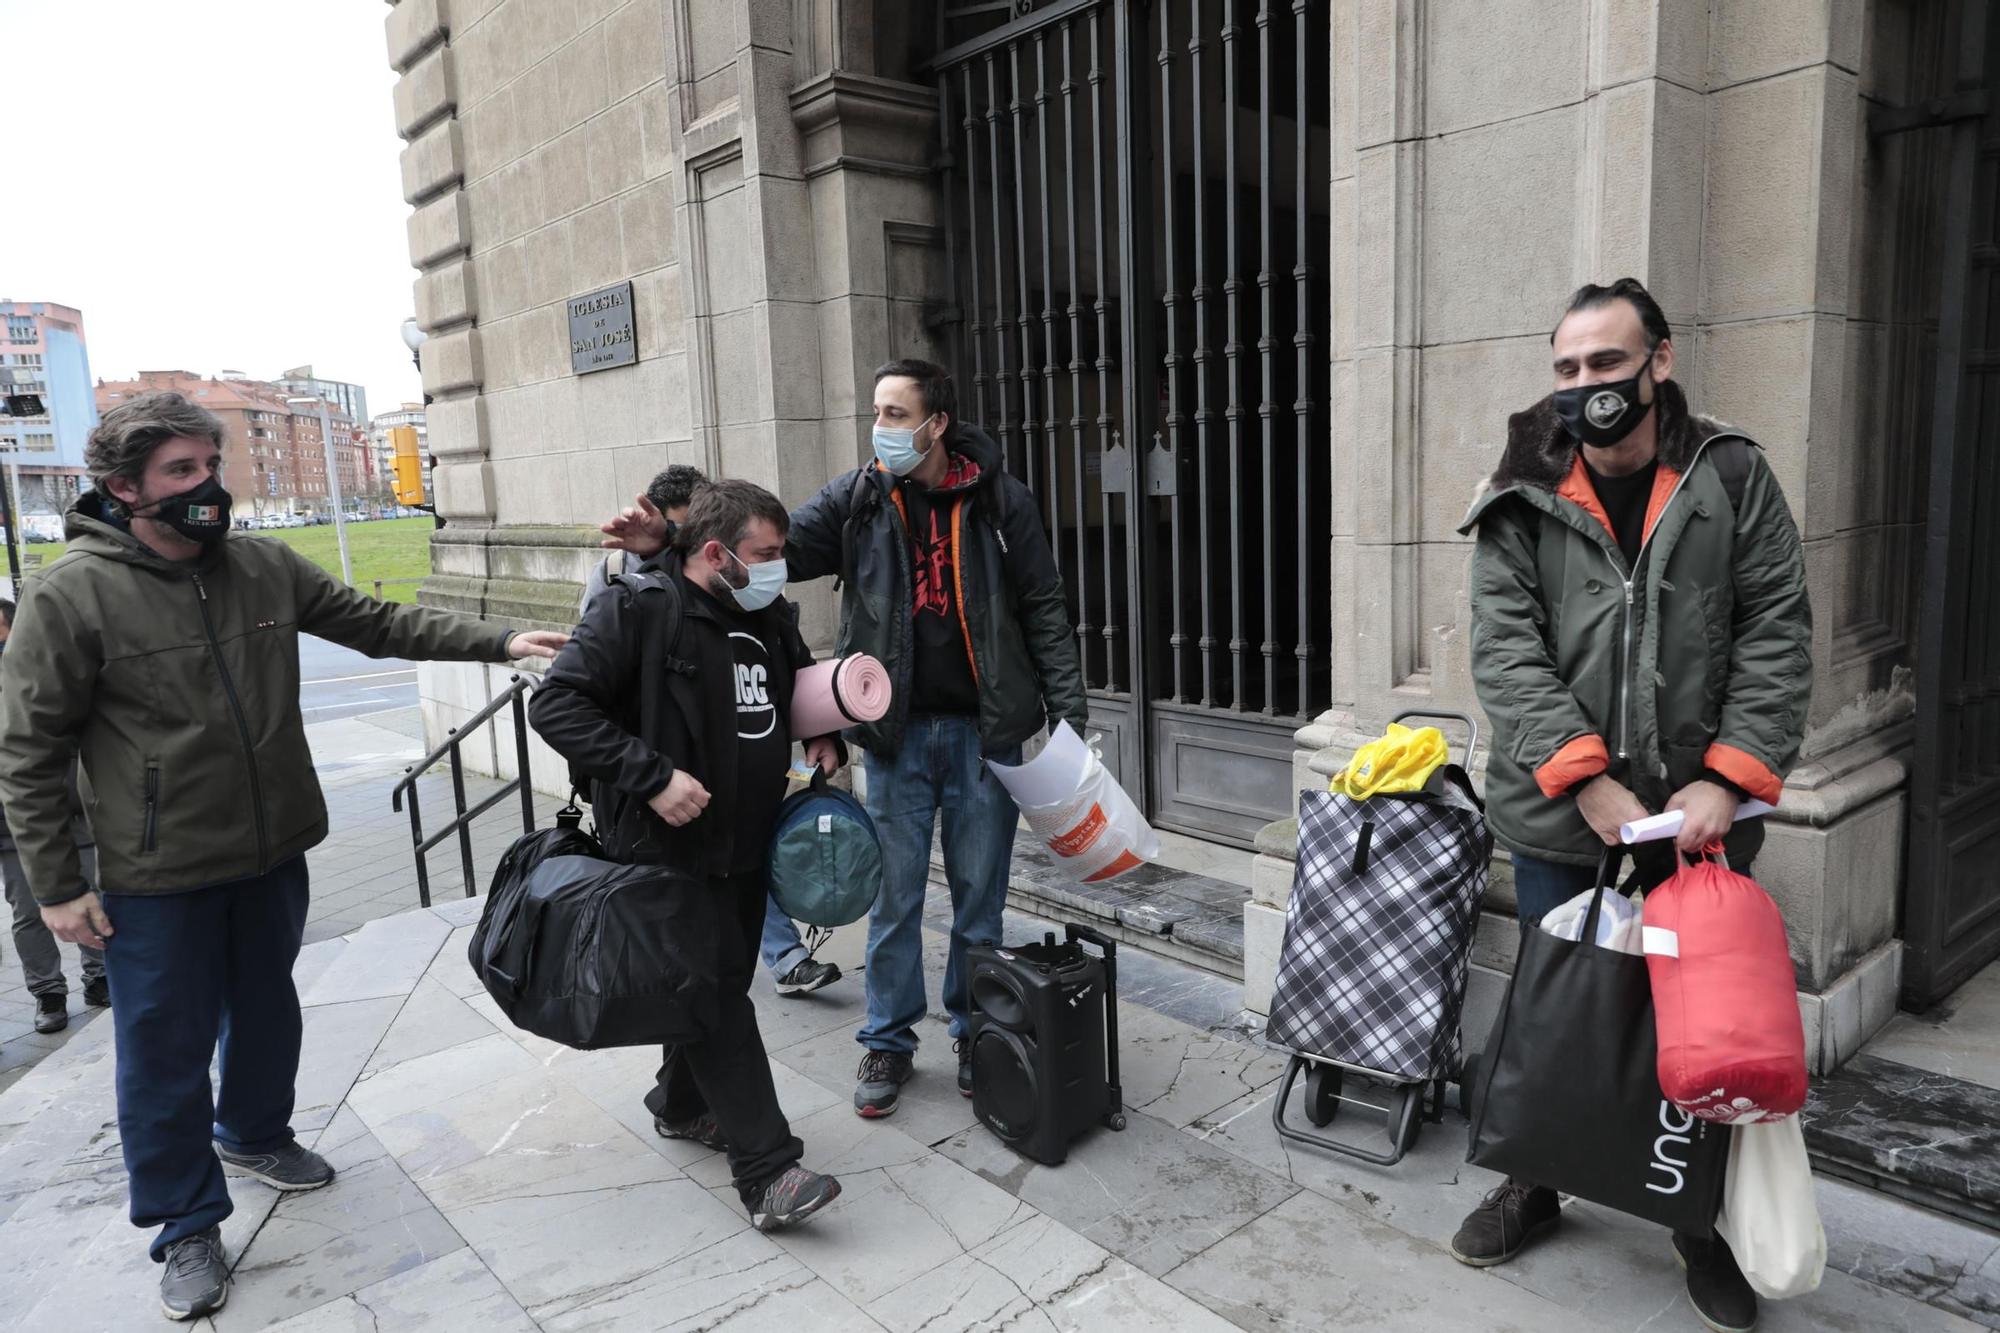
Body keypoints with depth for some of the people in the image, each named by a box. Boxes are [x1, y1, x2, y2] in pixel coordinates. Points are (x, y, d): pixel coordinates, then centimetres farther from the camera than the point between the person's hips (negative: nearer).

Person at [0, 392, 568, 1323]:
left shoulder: (264, 567, -2)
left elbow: (375, 624, 7)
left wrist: (498, 642, -1)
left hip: (274, 855, 5)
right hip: (157, 880, -5)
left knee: (268, 1011, 23)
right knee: (167, 1053, 8)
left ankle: (253, 1134, 50)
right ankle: (187, 1227, 28)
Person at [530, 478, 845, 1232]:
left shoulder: (770, 617, 7)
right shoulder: (636, 610, -16)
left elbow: (803, 685, 26)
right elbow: (556, 704, -20)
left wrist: (827, 738, 5)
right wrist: (651, 776, -27)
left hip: (747, 844, 8)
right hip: (670, 850, -7)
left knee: (719, 983, 19)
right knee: (719, 996, -6)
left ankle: (682, 1105, 42)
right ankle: (768, 1174, 0)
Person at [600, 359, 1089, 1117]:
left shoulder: (999, 501, -3)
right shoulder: (857, 499, 0)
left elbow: (1044, 611, -1)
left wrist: (1068, 712, -5)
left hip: (984, 732, -1)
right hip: (898, 734, 1)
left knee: (980, 894, 11)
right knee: (895, 896, 10)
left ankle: (976, 1032, 31)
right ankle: (889, 1041, 28)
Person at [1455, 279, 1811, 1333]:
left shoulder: (1732, 478, 1)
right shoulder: (1522, 500, 0)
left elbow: (1776, 634, -2)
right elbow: (1504, 650, -7)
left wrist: (1727, 778, -13)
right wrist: (1585, 776, -17)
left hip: (1696, 814, 0)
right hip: (1557, 813, 0)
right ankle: (1535, 1185, 37)